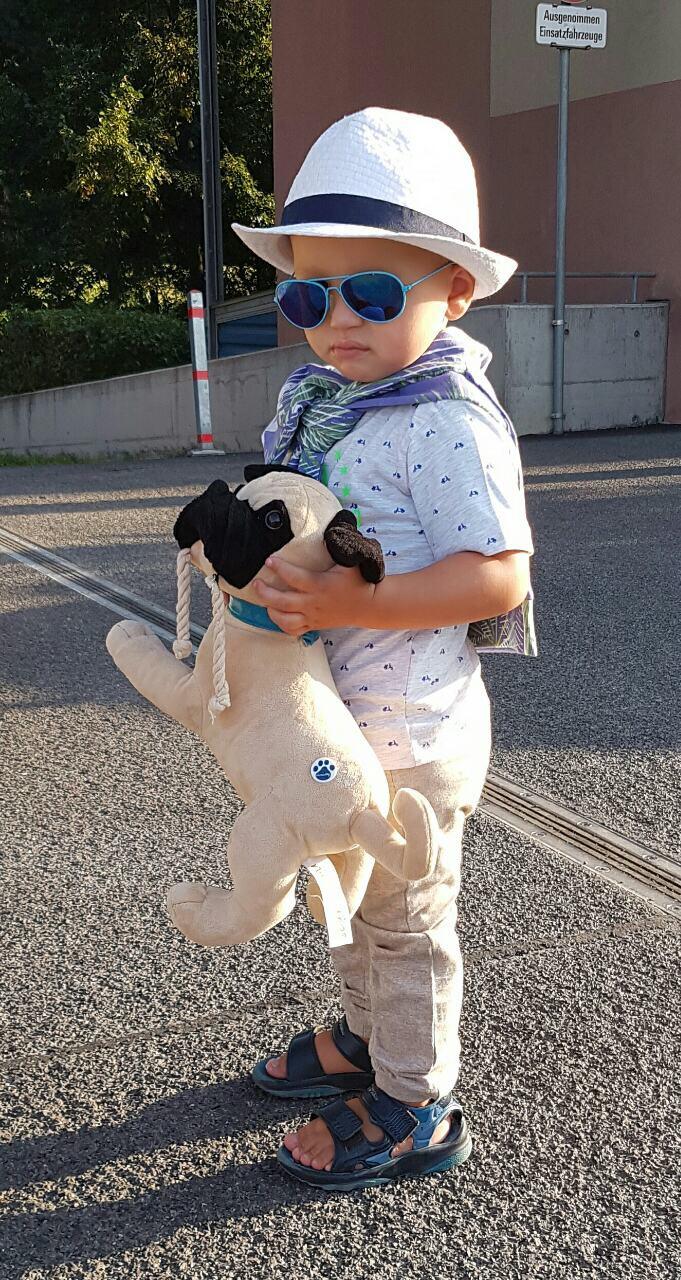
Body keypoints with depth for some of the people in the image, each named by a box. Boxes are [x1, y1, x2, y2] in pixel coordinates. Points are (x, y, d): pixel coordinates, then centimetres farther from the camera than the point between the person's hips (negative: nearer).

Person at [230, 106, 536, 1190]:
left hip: (409, 731, -8)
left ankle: (415, 1111, 29)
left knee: (405, 917, 9)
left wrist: (355, 603, -35)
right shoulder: (323, 397, 4)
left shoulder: (446, 420, -23)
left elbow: (499, 576, -28)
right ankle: (363, 1034, 49)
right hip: (334, 721, 9)